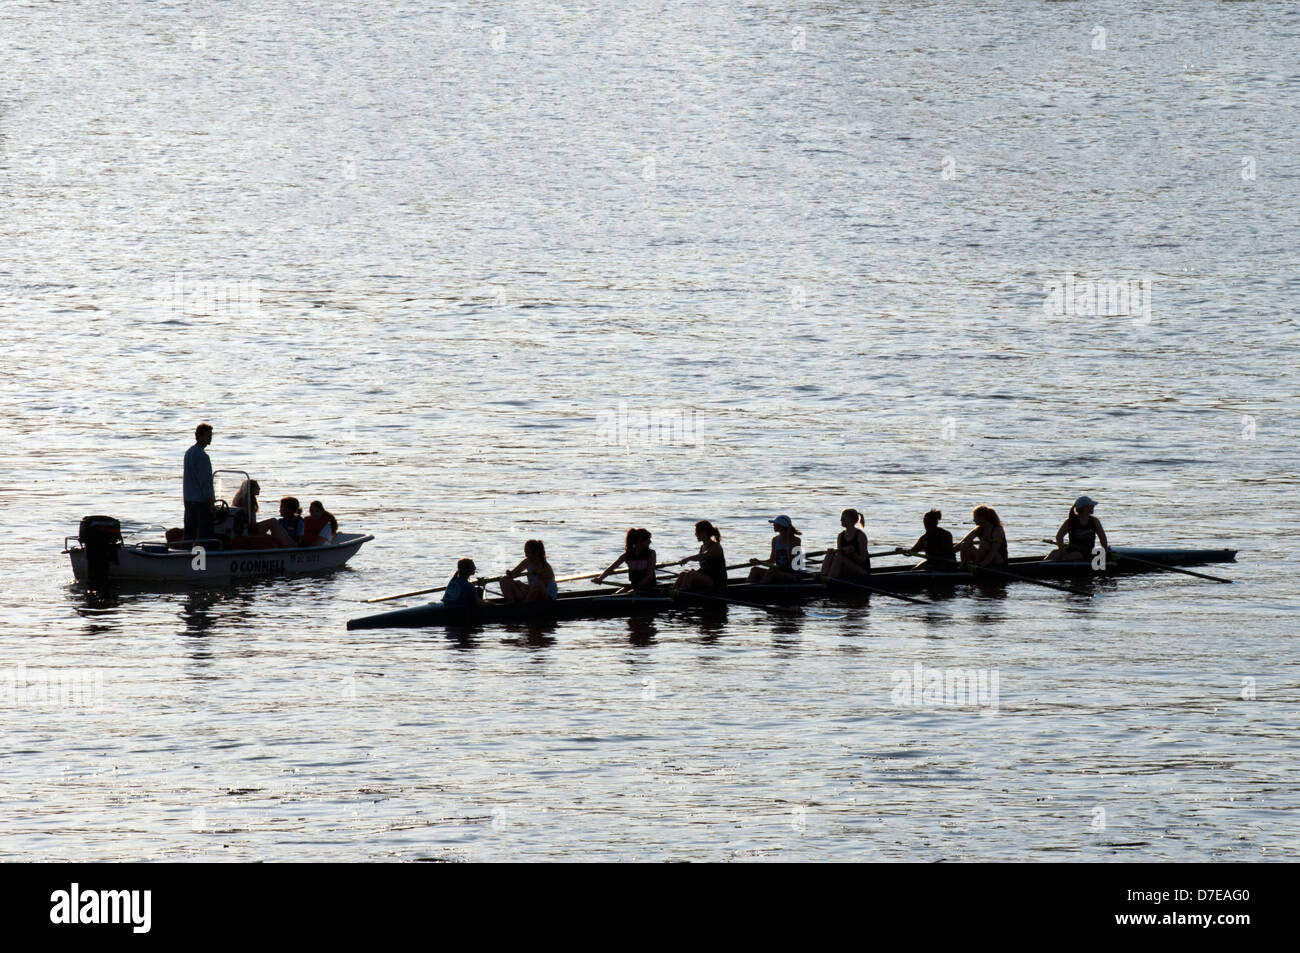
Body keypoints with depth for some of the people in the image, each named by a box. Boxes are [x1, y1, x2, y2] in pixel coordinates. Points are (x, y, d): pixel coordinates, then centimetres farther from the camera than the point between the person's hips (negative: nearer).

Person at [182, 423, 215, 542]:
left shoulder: (188, 453, 13)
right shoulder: (202, 456, -16)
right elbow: (205, 481, -18)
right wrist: (211, 503, -15)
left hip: (188, 499, 9)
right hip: (201, 500, -9)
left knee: (189, 532, 10)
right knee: (205, 533, -6)